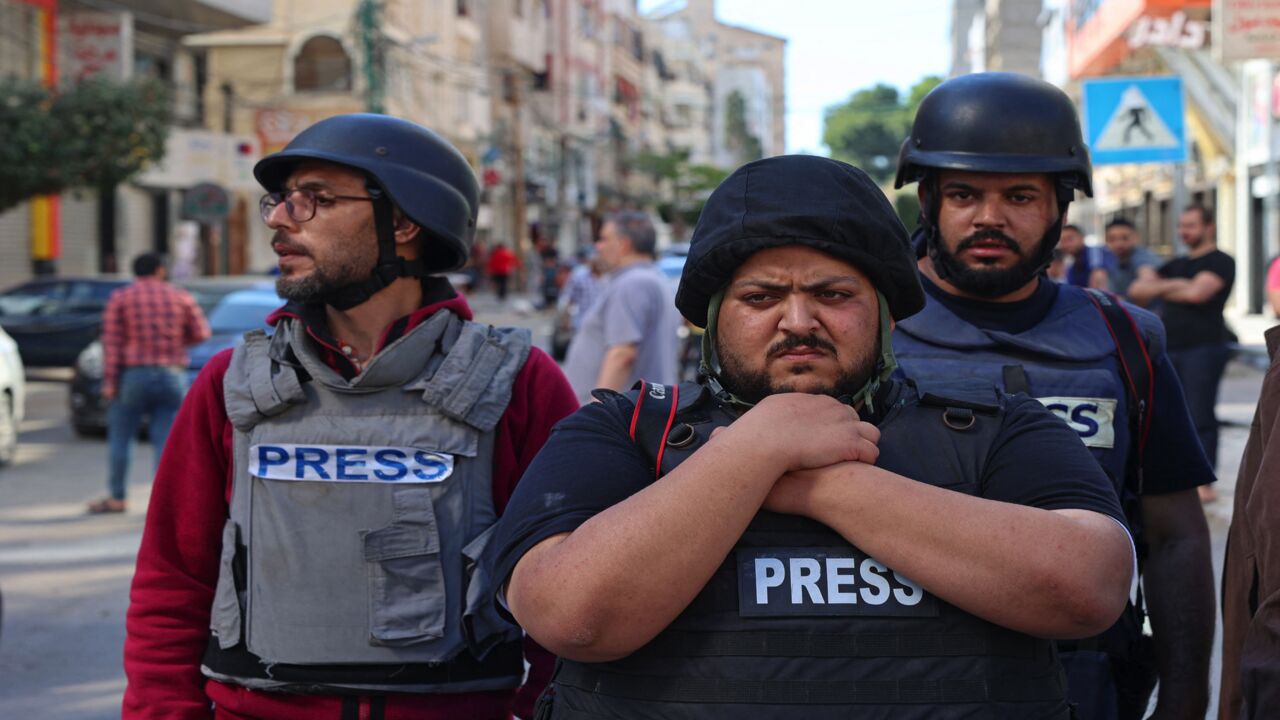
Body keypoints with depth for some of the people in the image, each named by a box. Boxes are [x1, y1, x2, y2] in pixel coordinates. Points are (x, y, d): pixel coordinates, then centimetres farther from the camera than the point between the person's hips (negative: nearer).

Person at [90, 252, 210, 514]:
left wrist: (109, 381, -7)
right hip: (172, 375, 2)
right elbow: (201, 333, 7)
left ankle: (117, 498, 10)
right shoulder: (181, 297, 5)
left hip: (133, 375, -1)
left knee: (120, 436, 8)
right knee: (167, 440, 2)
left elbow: (111, 341, -6)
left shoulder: (120, 298, 0)